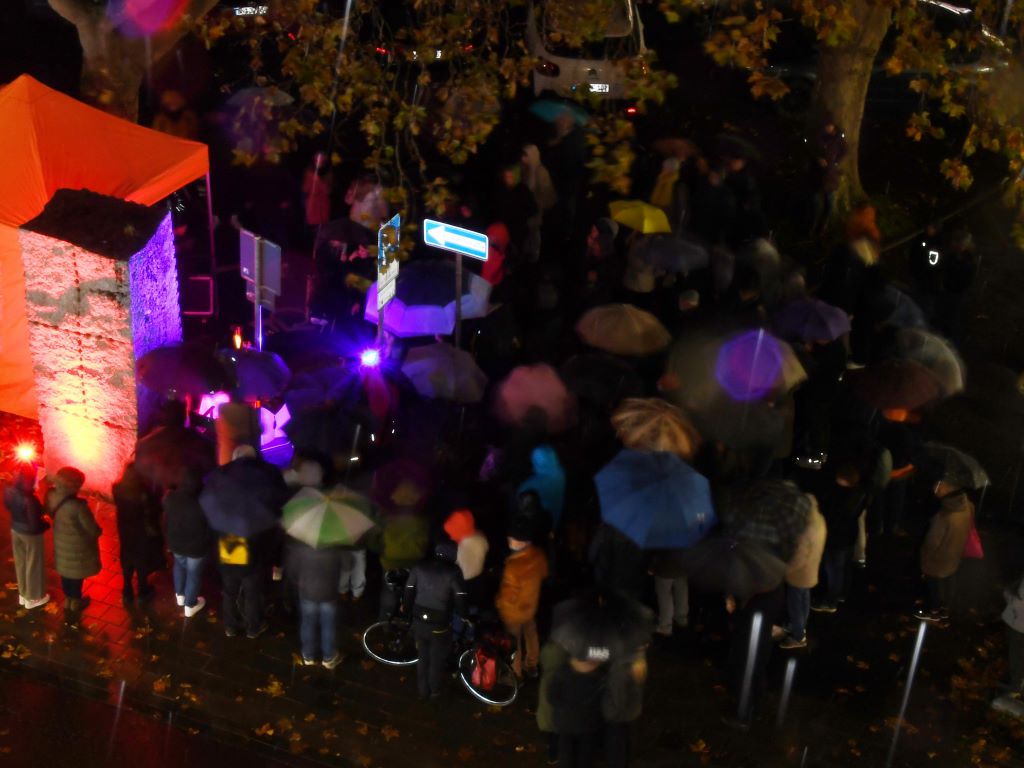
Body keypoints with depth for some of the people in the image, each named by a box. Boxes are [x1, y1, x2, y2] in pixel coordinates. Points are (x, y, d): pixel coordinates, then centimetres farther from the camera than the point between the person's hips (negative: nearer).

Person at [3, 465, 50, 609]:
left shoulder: (9, 491, -14)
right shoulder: (29, 499, -35)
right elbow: (35, 525, -27)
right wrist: (47, 524, -8)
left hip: (15, 530, 7)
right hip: (31, 534, -7)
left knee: (20, 562, 25)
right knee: (33, 565, 16)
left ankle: (23, 594, 44)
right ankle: (33, 598, 35)